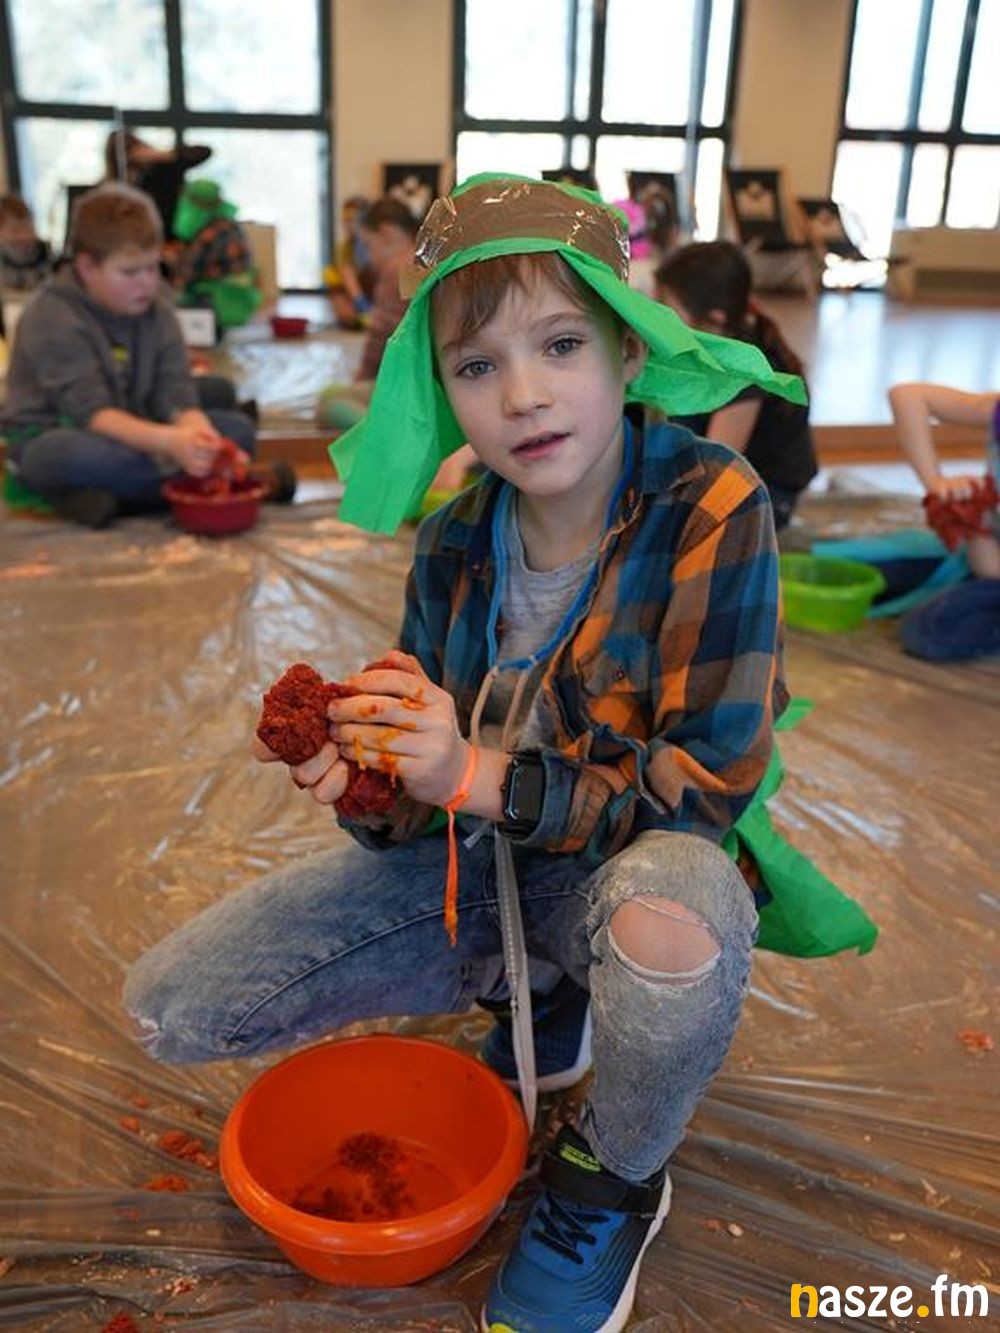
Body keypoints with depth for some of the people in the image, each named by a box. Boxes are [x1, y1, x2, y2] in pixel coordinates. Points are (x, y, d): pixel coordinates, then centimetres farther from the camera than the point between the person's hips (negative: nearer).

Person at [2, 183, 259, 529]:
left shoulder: (157, 312, 1)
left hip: (132, 435, 6)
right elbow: (92, 413, -28)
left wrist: (198, 433, -34)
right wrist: (168, 441, -44)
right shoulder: (52, 318, -17)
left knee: (238, 427, -11)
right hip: (51, 439, -6)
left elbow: (176, 396, -10)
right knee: (71, 454, -42)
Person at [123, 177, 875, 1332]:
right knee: (165, 1008, -3)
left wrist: (478, 779, -30)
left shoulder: (710, 510, -20)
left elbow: (707, 787, -21)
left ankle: (612, 1184, -5)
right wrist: (375, 784, -25)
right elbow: (430, 799, -1)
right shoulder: (455, 543, -7)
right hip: (475, 861, 5)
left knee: (675, 909, -43)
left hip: (626, 868, -4)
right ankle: (539, 991, 10)